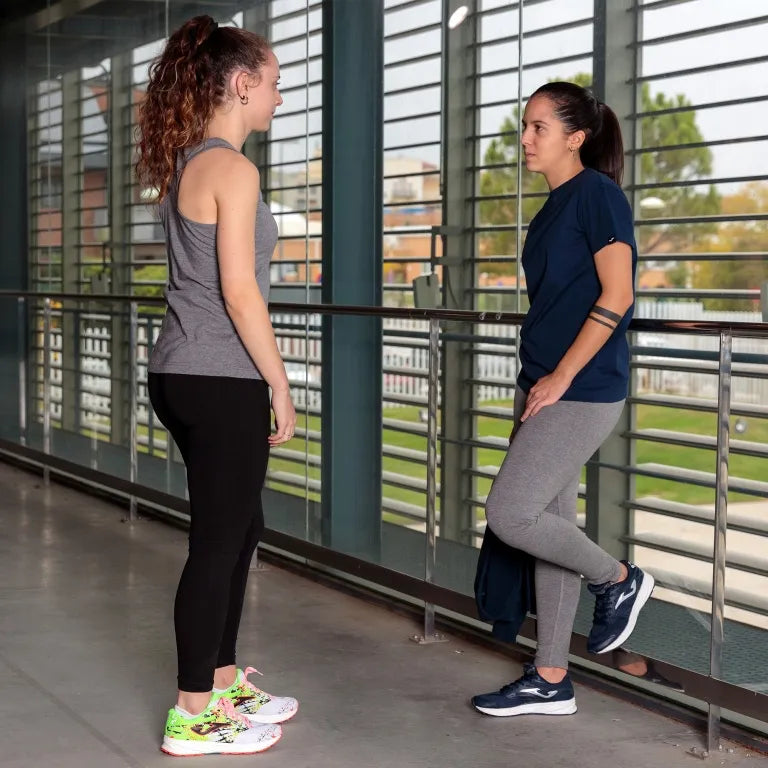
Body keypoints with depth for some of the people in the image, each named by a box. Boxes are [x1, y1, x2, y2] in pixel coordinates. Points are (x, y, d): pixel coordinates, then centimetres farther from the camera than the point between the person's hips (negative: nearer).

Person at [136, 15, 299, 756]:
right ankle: (192, 717, 8)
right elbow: (238, 293, -19)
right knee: (217, 541, -1)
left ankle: (223, 684, 28)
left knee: (239, 528, 18)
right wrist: (280, 386, -12)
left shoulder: (185, 163, 14)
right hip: (220, 381, -9)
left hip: (184, 374, 9)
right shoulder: (231, 168, -14)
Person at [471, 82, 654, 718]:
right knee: (549, 524, 9)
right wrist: (534, 390, 17)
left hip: (582, 390, -9)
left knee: (509, 513, -13)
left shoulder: (596, 192, -10)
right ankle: (551, 682, 15)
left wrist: (561, 378, -17)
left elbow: (617, 296, -17)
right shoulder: (554, 207, 16)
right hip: (543, 385, 9)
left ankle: (619, 580, 10)